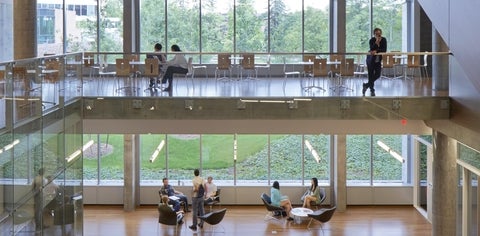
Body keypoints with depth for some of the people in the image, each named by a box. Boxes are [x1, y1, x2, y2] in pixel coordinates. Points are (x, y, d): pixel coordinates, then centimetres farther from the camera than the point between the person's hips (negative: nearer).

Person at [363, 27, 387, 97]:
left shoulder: (383, 40, -6)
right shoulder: (372, 40, -14)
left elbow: (384, 50, -13)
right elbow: (372, 49, -26)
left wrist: (376, 51, -24)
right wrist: (376, 42, -35)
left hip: (378, 60, 3)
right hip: (371, 59, -3)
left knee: (377, 75, 0)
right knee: (371, 75, -5)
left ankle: (366, 85, 20)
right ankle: (372, 90, 8)